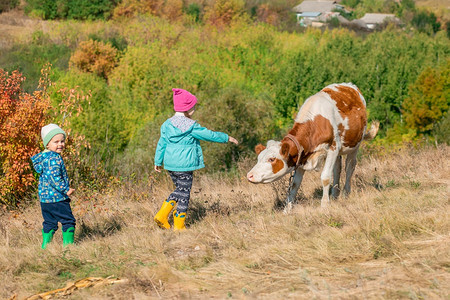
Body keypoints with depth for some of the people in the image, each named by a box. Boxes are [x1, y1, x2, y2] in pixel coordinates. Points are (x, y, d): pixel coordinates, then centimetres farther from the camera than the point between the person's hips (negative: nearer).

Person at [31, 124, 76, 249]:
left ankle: (45, 246, 19)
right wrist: (66, 190, -21)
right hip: (57, 198, -9)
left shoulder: (42, 157, 12)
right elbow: (54, 177, -26)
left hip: (44, 198, 9)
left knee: (49, 223, 17)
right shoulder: (54, 159, -17)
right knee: (68, 221, 2)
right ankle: (68, 245, 3)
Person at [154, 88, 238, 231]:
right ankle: (179, 226, 8)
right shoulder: (191, 126, -13)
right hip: (184, 165, -7)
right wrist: (227, 138, 6)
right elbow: (209, 135, -7)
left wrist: (158, 161, 21)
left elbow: (161, 144, 11)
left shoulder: (167, 124, 5)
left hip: (170, 164, 7)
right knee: (184, 193, 3)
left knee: (179, 190, 22)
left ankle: (162, 215, 11)